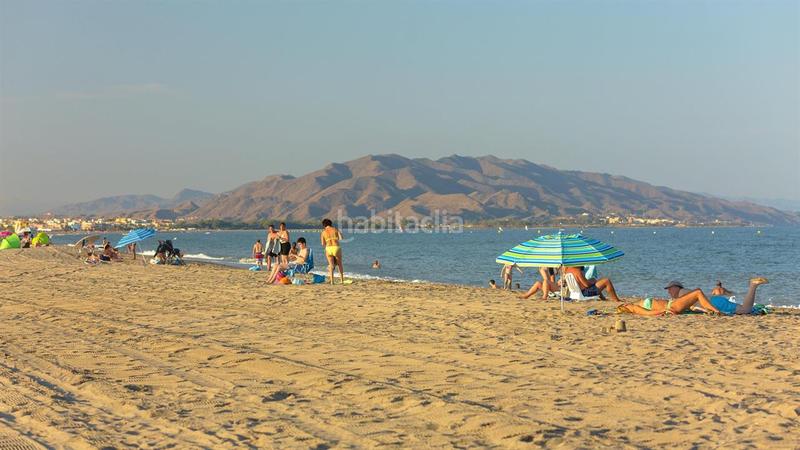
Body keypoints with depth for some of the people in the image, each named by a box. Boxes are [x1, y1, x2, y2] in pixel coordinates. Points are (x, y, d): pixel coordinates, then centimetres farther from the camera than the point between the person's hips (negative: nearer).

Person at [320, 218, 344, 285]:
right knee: (339, 264, 18)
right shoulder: (335, 229, 9)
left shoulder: (323, 232, 11)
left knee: (331, 265, 5)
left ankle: (331, 281, -10)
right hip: (336, 247, 0)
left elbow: (323, 244, 7)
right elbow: (341, 238, -1)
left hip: (328, 248, 0)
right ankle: (342, 280, 14)